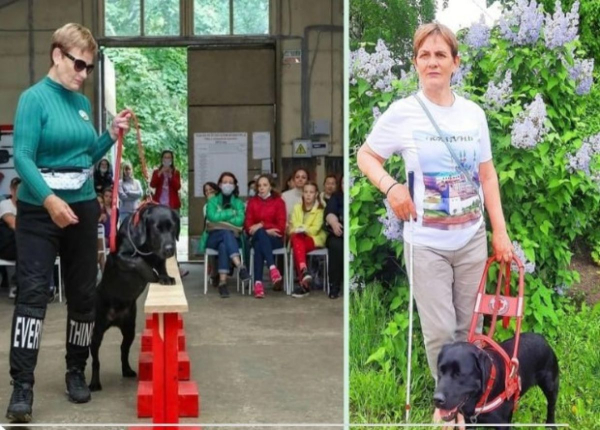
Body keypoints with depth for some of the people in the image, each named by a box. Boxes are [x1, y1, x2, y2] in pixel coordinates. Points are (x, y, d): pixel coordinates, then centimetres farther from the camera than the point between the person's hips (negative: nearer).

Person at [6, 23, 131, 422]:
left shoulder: (83, 103, 8)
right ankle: (22, 386, -9)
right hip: (40, 208, -6)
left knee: (83, 292, 10)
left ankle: (77, 371, 25)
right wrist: (50, 200, -28)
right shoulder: (34, 98, -10)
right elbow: (22, 157, -18)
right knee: (33, 291, -10)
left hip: (83, 206, 6)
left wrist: (113, 135, 3)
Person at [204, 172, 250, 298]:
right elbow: (212, 216, -10)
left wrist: (221, 218, -6)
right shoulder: (213, 201, 12)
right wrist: (231, 213, -5)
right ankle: (240, 266, -56)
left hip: (232, 238, 1)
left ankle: (222, 282, -51)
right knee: (226, 233, -38)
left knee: (223, 245, -38)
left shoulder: (238, 203, 14)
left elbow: (240, 220, -6)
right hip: (214, 237, -1)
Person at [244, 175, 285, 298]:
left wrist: (261, 226, -13)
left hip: (274, 238, -1)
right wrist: (265, 231, -12)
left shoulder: (278, 201, 8)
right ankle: (272, 268, -54)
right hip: (258, 237, 1)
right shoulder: (252, 202, 14)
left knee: (259, 246, -37)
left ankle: (258, 283, -50)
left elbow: (281, 226, 0)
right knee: (260, 233, -38)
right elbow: (248, 225, 6)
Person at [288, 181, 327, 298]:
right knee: (297, 239, -36)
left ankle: (303, 282, -43)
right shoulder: (297, 208, 16)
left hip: (315, 239, -2)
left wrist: (303, 228, -23)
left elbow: (315, 229, -7)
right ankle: (304, 271, -56)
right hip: (298, 238, 2)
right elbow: (292, 228, 7)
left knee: (296, 247, -35)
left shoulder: (320, 209, 3)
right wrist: (298, 230, -15)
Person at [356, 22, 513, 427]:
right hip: (427, 243, -3)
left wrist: (500, 231, 4)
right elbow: (365, 155, 3)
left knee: (469, 327, 12)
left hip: (472, 239, 3)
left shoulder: (474, 113, 1)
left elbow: (487, 174, 7)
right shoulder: (402, 113, -7)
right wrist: (390, 185, -17)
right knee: (440, 332, -3)